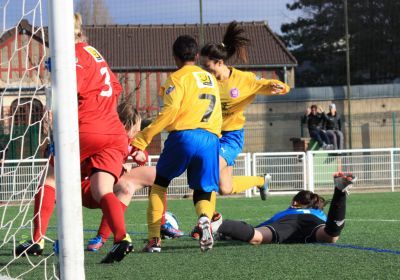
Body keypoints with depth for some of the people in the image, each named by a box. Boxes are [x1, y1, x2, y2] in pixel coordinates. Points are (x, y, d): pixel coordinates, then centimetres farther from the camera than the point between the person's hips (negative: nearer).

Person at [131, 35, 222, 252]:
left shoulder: (178, 77, 3)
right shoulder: (210, 78, 23)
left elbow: (170, 111, -10)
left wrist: (143, 138, -12)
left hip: (183, 136, -4)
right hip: (211, 138, 4)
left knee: (158, 183, 15)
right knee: (203, 191, 10)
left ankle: (154, 240, 7)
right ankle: (205, 217, -27)